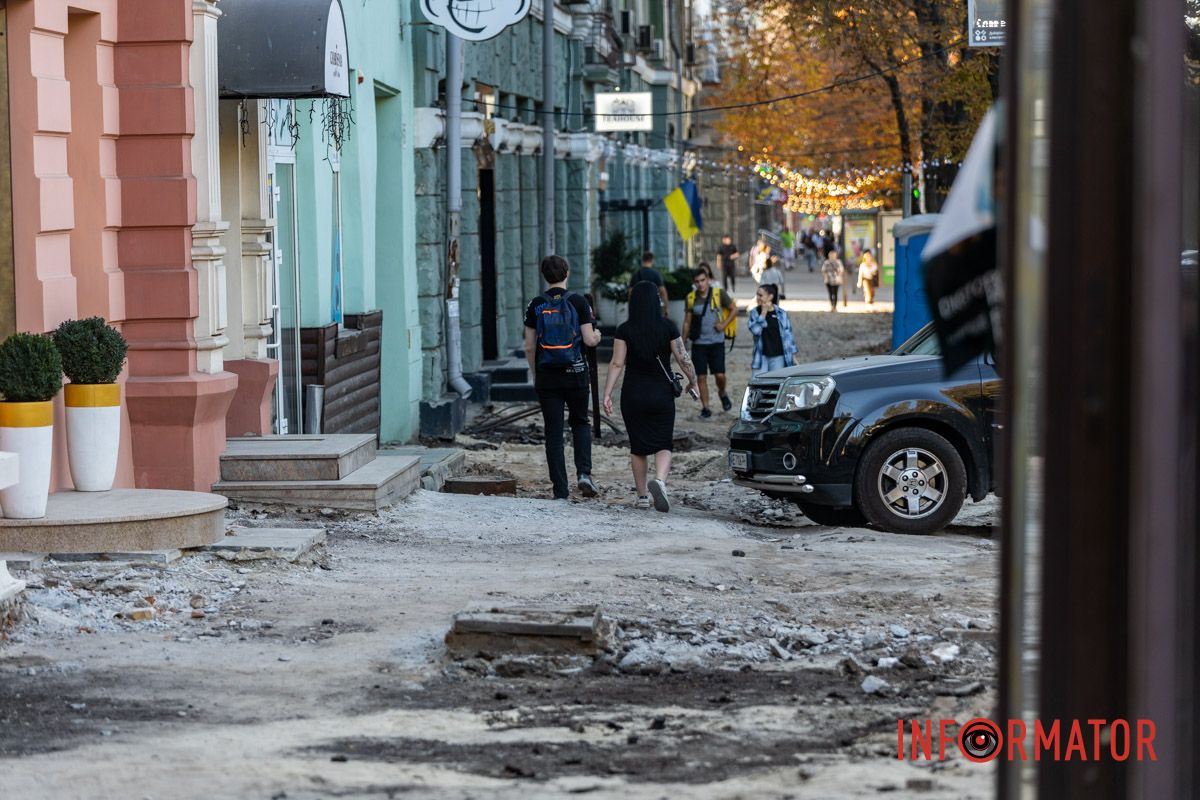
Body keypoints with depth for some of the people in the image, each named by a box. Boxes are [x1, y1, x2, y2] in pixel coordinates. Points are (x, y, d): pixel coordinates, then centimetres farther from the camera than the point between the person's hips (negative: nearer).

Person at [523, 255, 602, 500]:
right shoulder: (578, 302, -5)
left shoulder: (536, 305, 0)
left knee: (553, 433, 4)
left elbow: (529, 346, 1)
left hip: (547, 376, 0)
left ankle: (560, 492, 2)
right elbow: (589, 340, -7)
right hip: (575, 373, 0)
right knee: (580, 422, 20)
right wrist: (597, 335, 17)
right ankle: (584, 472, 0)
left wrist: (535, 374, 15)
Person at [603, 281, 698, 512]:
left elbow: (617, 364, -8)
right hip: (662, 394, 0)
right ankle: (659, 480, -23)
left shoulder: (624, 330, -5)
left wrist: (607, 394, -7)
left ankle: (642, 496, 16)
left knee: (638, 447, 12)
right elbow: (683, 359, -4)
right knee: (663, 445, 5)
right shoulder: (668, 328, -4)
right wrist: (692, 382, 11)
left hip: (632, 395, 0)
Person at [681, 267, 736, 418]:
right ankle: (705, 407, 9)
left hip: (716, 342, -2)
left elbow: (734, 309, 7)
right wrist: (683, 342, 9)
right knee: (702, 377, 1)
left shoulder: (719, 294, -4)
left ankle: (722, 394, 26)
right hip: (698, 343, 2)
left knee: (720, 375, -6)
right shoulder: (691, 298, 2)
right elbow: (687, 321, 10)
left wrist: (724, 324, -5)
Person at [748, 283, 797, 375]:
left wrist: (793, 356, 5)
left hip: (778, 357, -1)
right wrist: (763, 312, -14)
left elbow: (788, 335, 5)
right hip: (761, 357, 1)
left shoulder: (782, 314, 1)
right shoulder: (755, 312, 3)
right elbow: (755, 330, -14)